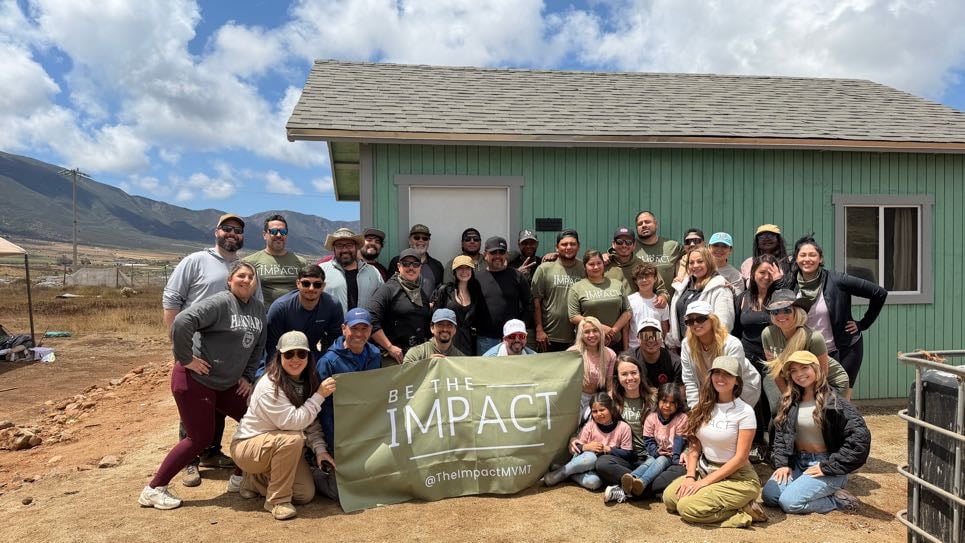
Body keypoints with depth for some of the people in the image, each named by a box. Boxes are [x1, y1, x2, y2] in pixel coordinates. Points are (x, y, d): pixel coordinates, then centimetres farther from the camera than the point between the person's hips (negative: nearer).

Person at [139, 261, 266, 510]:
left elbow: (258, 345, 15)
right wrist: (185, 358, -22)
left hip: (227, 384, 8)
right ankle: (154, 489, 13)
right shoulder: (220, 302, -19)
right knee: (199, 438, -4)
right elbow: (182, 322, -30)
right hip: (195, 380, -8)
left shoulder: (258, 308, 5)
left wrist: (248, 376, 9)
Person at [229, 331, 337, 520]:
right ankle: (277, 500, -16)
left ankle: (255, 480, 17)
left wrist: (320, 450, -17)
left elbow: (311, 423, -2)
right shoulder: (269, 386, -25)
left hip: (280, 448, 7)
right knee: (293, 438, -35)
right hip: (247, 446, -7)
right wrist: (320, 395, -31)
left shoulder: (307, 382, -3)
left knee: (306, 494, -7)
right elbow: (293, 422, -32)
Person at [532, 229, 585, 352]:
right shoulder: (544, 269, -2)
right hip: (549, 338, -2)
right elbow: (536, 301, -3)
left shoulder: (584, 269, 2)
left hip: (577, 339, 2)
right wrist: (539, 330, -7)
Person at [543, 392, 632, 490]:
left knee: (593, 481, -37)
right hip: (583, 460, 1)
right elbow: (576, 448, -1)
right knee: (590, 457, -39)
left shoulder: (623, 428, -5)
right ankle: (559, 473, -19)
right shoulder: (589, 426, -2)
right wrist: (586, 447, -22)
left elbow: (628, 454, -5)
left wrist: (607, 449, -15)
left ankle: (570, 474, -10)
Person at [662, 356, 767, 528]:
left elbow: (740, 457, -15)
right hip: (704, 470, 7)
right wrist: (690, 477, -10)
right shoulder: (704, 408, 4)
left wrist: (704, 482, -16)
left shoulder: (744, 411, -13)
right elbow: (694, 446, 6)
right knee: (670, 497, -14)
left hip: (737, 477, -6)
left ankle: (744, 512, -7)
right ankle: (722, 505, 0)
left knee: (688, 507, -24)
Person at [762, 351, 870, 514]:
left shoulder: (834, 402, -14)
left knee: (789, 502, -22)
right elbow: (780, 433, 11)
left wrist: (829, 467, -18)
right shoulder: (789, 401, 5)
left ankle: (838, 499, -1)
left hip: (825, 464, -6)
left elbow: (861, 437, -21)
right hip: (797, 462, 6)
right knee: (769, 495, -13)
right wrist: (782, 463, -4)